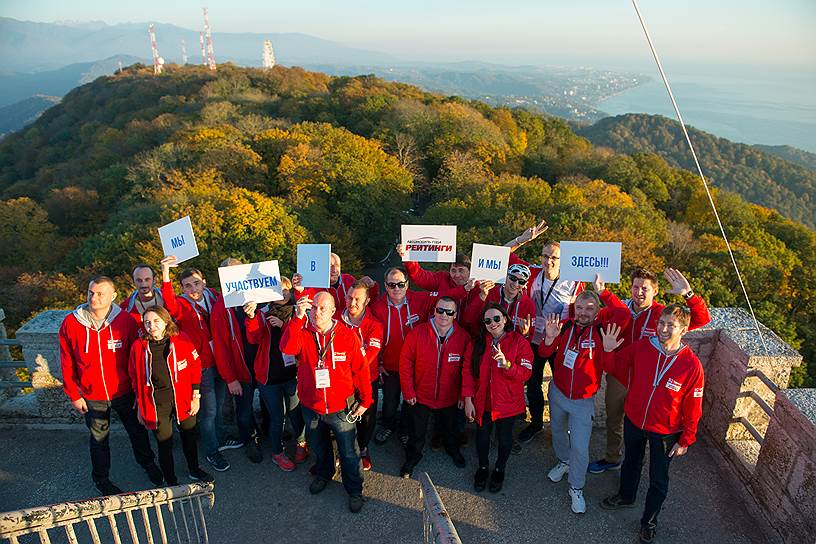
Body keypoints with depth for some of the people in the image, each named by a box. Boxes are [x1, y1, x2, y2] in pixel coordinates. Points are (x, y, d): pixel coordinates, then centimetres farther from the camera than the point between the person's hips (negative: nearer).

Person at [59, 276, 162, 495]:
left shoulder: (125, 320, -13)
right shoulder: (70, 323, -11)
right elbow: (67, 364, -3)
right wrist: (74, 395, -2)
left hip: (124, 391, 0)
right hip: (91, 396, 0)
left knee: (137, 430, 18)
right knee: (99, 437, 18)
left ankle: (147, 463, 44)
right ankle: (101, 478, 40)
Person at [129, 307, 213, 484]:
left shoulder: (182, 340, -11)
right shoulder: (138, 346, -10)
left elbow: (195, 368, -2)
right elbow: (136, 379, 1)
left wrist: (196, 396, -2)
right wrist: (140, 406, 4)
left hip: (183, 400, 1)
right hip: (156, 405, -1)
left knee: (189, 435, 19)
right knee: (164, 443, 9)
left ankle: (194, 470, 44)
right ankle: (171, 482, 30)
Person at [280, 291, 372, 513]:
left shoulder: (347, 336, -12)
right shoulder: (303, 333, -8)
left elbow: (360, 370, -7)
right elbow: (286, 348, -30)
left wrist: (365, 401, -3)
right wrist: (298, 318, -36)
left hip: (341, 409, -2)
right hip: (311, 407, 3)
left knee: (349, 453, 11)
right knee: (318, 447, 26)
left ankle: (354, 490, 34)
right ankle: (323, 474, 54)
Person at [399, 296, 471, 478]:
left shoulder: (463, 337, -14)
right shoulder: (417, 333, -19)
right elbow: (406, 363, -12)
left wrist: (463, 395, -2)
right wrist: (408, 392, -10)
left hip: (449, 399, 2)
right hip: (420, 397, -1)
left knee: (450, 429, 27)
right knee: (416, 433, 18)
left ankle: (453, 450, 57)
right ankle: (412, 457, 45)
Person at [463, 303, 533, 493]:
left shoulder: (519, 342, -13)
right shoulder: (478, 342, -5)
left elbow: (525, 374, -16)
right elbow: (468, 370, -3)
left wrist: (506, 364, -32)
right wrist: (468, 399, -8)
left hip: (508, 403, -2)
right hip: (482, 401, 2)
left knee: (504, 436, 17)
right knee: (482, 435, 17)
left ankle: (499, 469, 43)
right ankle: (483, 467, 44)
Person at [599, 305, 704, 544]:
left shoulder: (692, 365, -23)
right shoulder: (641, 347, -17)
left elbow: (692, 408, -13)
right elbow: (617, 367, 0)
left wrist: (685, 440, -7)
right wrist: (608, 350, -20)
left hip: (665, 432, -3)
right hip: (633, 421, 3)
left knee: (658, 479, 17)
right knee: (631, 461, 28)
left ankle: (649, 520, 42)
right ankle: (626, 496, 56)